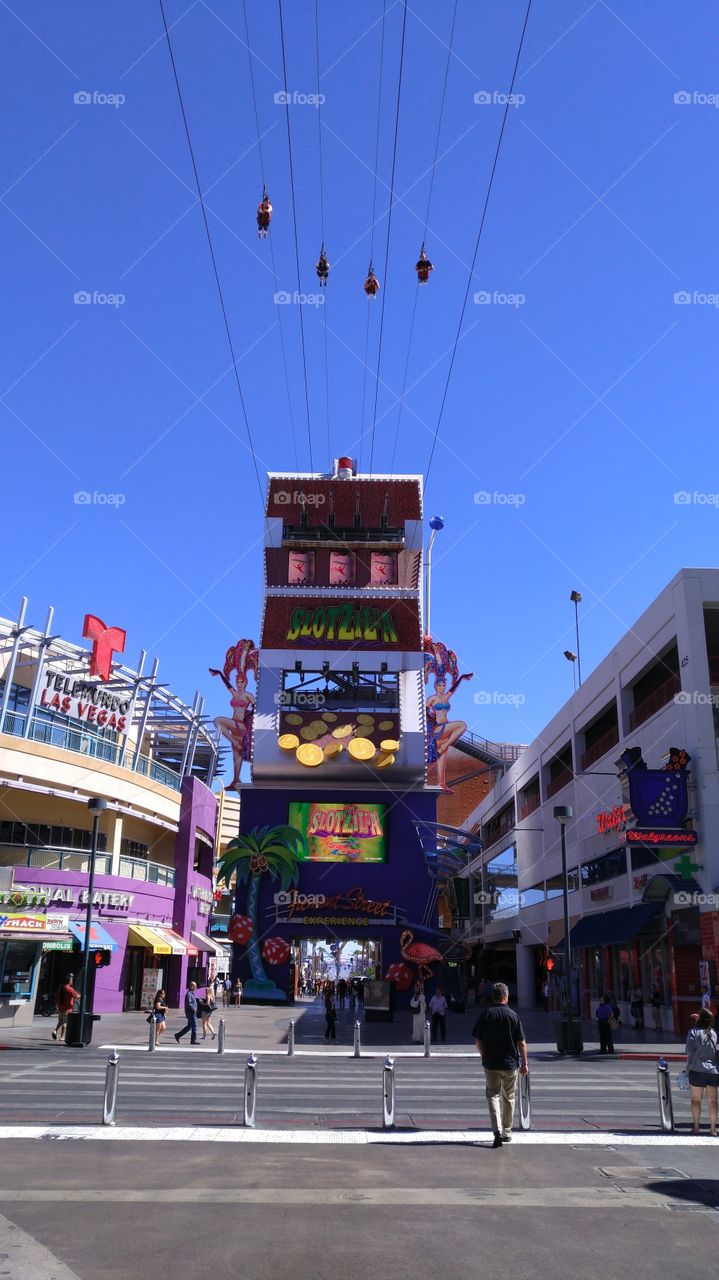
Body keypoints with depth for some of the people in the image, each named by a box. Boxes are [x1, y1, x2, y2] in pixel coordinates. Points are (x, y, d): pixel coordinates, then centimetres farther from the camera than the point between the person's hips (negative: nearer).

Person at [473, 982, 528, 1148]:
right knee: (508, 1098, 17)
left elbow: (478, 1041, -1)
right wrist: (524, 1062, 5)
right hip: (510, 1064, 0)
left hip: (490, 1064, 0)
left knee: (492, 1096, 8)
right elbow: (521, 1042, -6)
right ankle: (507, 1132, 26)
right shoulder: (513, 1015, -8)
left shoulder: (485, 1014, -5)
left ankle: (497, 1131, -10)